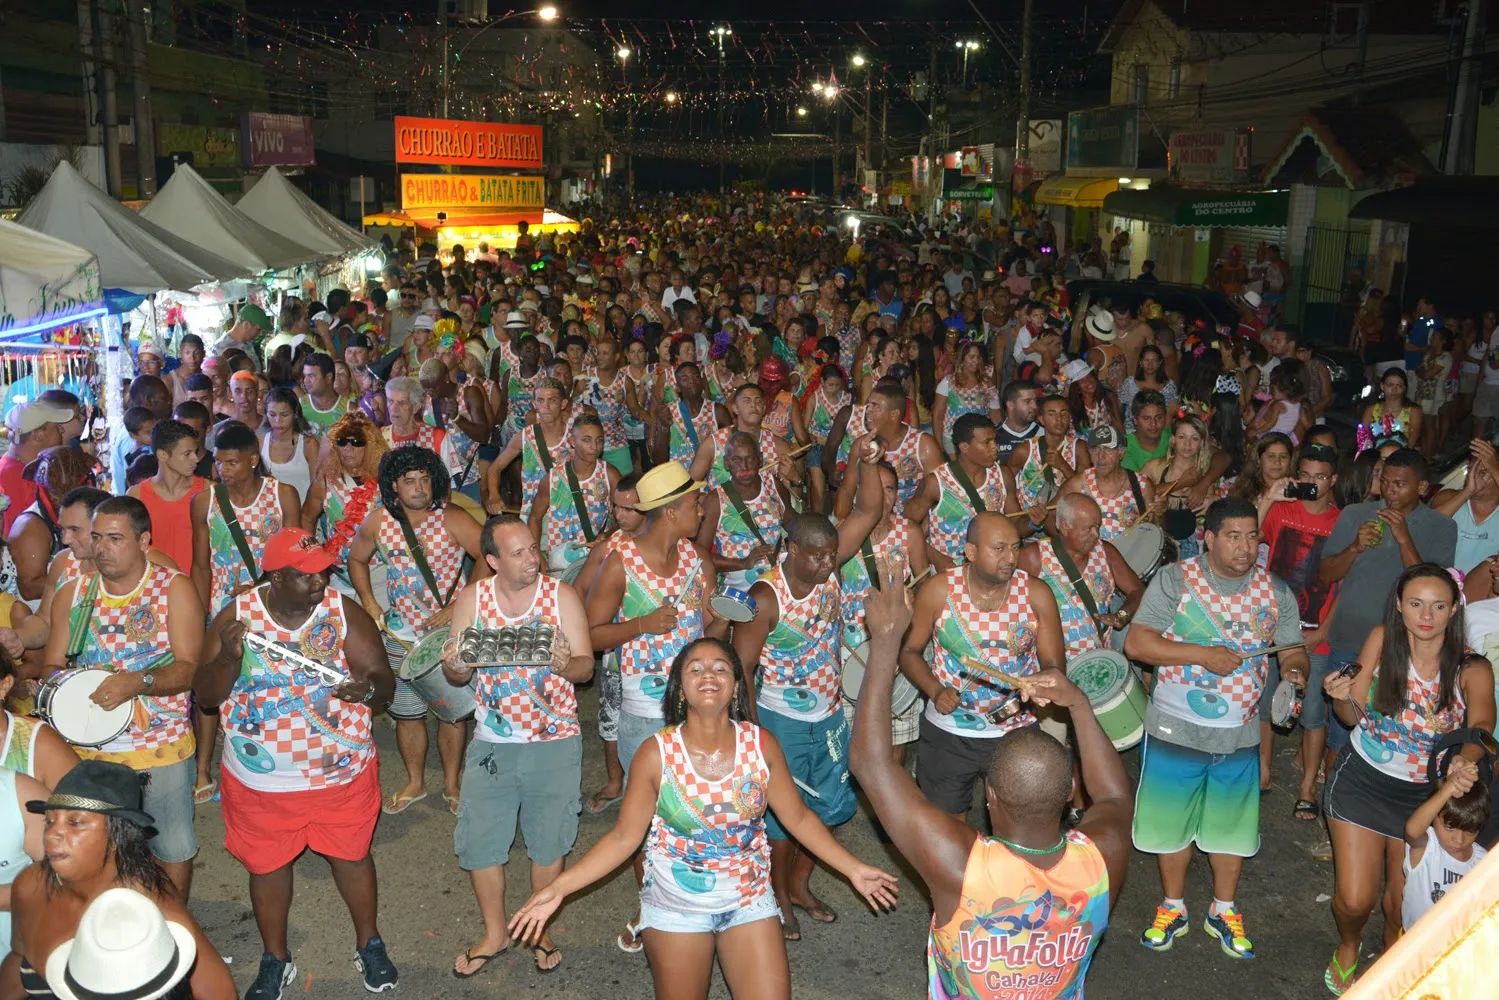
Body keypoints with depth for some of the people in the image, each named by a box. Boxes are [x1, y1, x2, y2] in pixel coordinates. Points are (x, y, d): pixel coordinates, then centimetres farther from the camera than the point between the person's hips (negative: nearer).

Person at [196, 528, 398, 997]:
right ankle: (275, 959, 40)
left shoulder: (346, 614, -12)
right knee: (266, 865, 16)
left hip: (342, 771, 0)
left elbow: (384, 684, -14)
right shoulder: (236, 616, -10)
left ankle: (369, 944, 40)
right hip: (260, 778, 1)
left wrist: (370, 687, -38)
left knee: (351, 854, 16)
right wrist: (230, 658, -28)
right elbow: (206, 695, -7)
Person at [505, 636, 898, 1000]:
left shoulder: (762, 745, -11)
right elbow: (624, 837, -11)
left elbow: (798, 817, -1)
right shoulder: (655, 754, -16)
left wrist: (853, 868, -3)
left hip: (750, 902, 2)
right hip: (675, 909, -1)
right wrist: (559, 888, -18)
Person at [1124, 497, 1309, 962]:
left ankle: (1223, 911, 38)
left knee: (1232, 824, 17)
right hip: (1175, 729, -3)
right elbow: (1135, 643, -17)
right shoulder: (1175, 580, -12)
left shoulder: (1275, 592, 1)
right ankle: (1172, 907, 33)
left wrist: (1293, 667, -22)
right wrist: (1202, 655, -24)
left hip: (1240, 735, 3)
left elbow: (1293, 651, 3)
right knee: (1171, 820, 12)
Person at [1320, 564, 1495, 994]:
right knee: (1354, 900, -2)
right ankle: (1348, 946, 35)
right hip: (1361, 781, -1)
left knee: (1404, 907, 11)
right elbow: (1353, 716, -5)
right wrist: (1342, 697, -29)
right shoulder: (1381, 640, -12)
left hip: (1423, 795, 1)